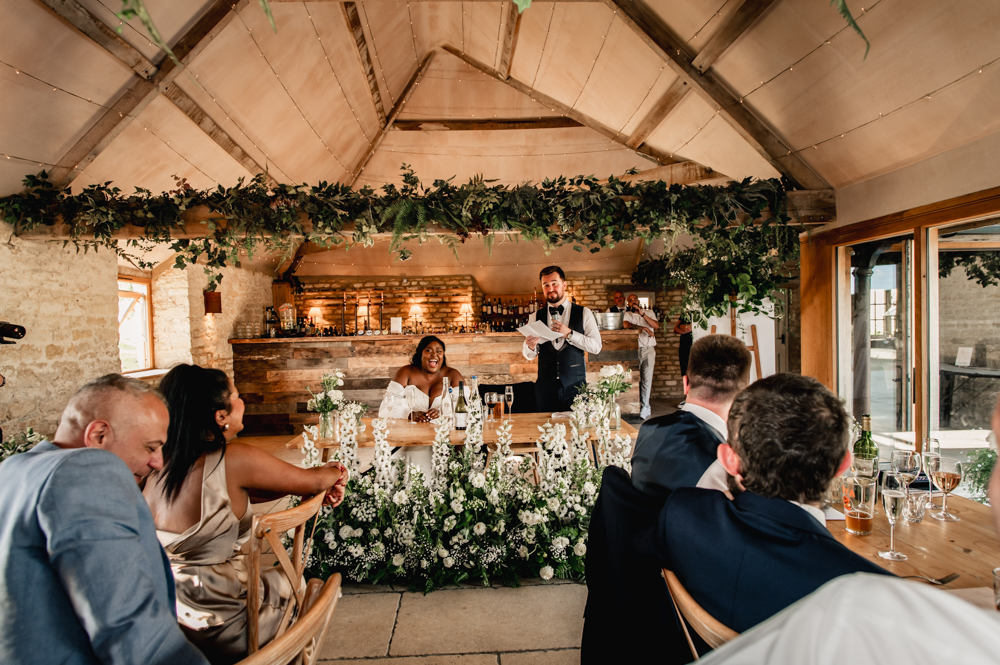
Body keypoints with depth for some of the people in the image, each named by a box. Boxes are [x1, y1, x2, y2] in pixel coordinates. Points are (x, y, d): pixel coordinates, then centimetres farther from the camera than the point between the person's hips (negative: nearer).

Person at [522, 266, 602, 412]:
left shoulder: (584, 314, 2)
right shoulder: (535, 317, 6)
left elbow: (596, 346, -6)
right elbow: (528, 355, 4)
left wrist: (569, 334, -17)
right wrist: (530, 347, -19)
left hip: (575, 387, -1)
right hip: (545, 388, 1)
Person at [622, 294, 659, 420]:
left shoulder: (649, 312, 14)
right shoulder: (627, 314, 7)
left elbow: (656, 326, -2)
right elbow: (625, 325, -15)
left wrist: (642, 314, -11)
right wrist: (644, 328, -17)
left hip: (649, 349, 1)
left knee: (647, 380, -2)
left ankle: (644, 407, 3)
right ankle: (638, 404, 8)